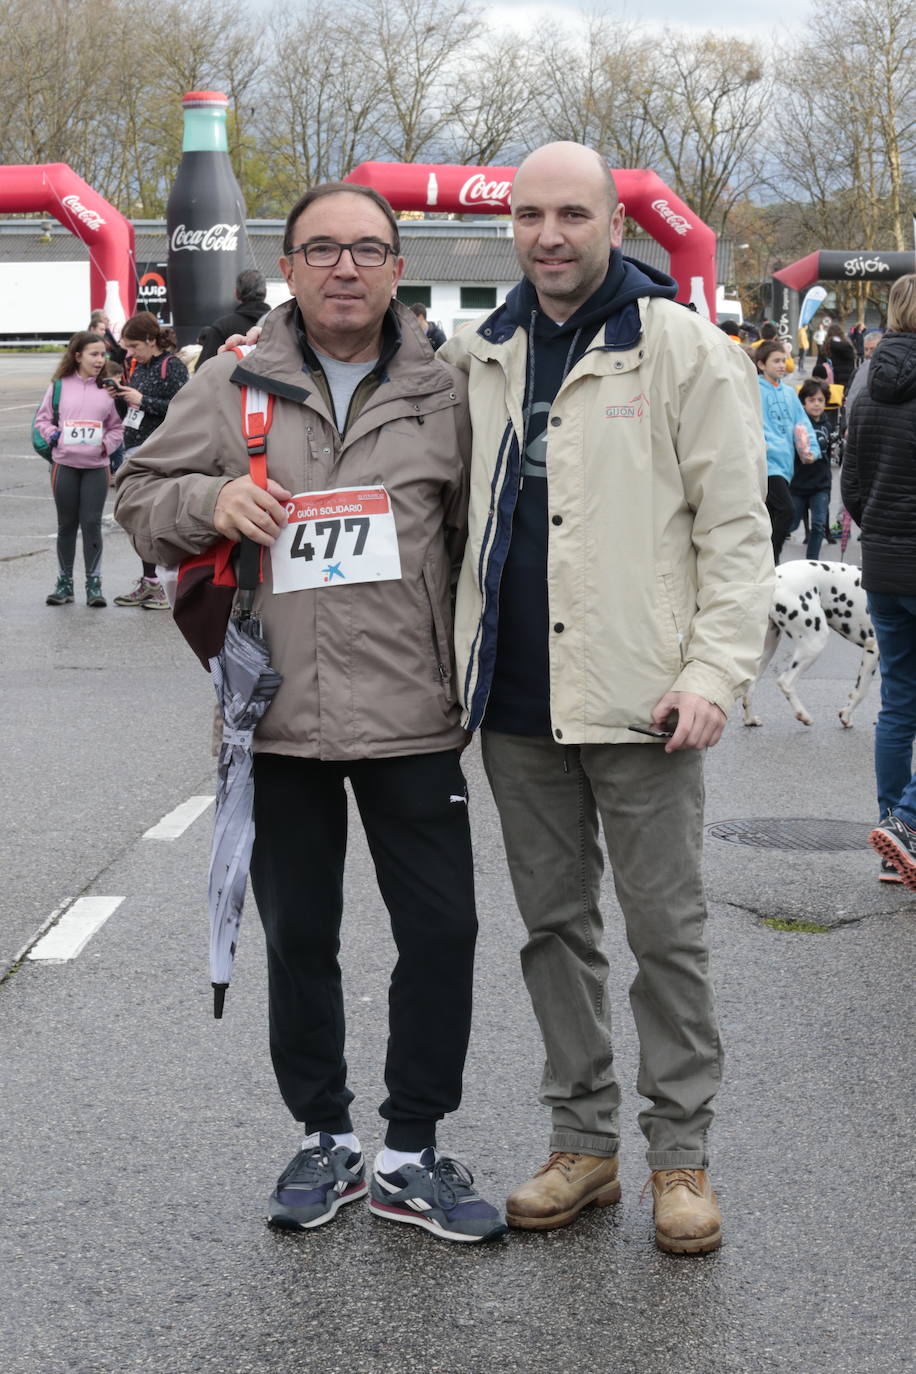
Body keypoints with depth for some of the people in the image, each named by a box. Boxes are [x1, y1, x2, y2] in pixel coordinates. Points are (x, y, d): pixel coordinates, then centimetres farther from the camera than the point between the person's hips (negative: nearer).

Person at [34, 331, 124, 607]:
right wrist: (54, 436, -9)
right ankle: (64, 582, 19)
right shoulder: (60, 385, 2)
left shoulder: (108, 389, 4)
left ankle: (94, 583, 5)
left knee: (92, 523, -3)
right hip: (64, 465, 0)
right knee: (67, 524, 9)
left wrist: (107, 444, -7)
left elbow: (117, 426, 10)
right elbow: (42, 419, 8)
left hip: (97, 466, 0)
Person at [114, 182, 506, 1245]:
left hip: (410, 717, 0)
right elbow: (138, 496, 8)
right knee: (298, 940, 12)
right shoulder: (231, 386, 3)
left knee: (442, 932, 1)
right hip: (278, 718, 0)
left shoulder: (444, 395, 4)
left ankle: (409, 1155, 16)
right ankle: (325, 1138, 29)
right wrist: (213, 500, -13)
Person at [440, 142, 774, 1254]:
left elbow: (734, 525, -7)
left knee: (666, 929, 2)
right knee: (554, 921, 12)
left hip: (638, 699, -5)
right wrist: (460, 660, 9)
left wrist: (714, 671, -16)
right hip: (516, 701, 5)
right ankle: (582, 1141, 23)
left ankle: (680, 1152, 13)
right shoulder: (477, 358, 10)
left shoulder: (683, 349, -4)